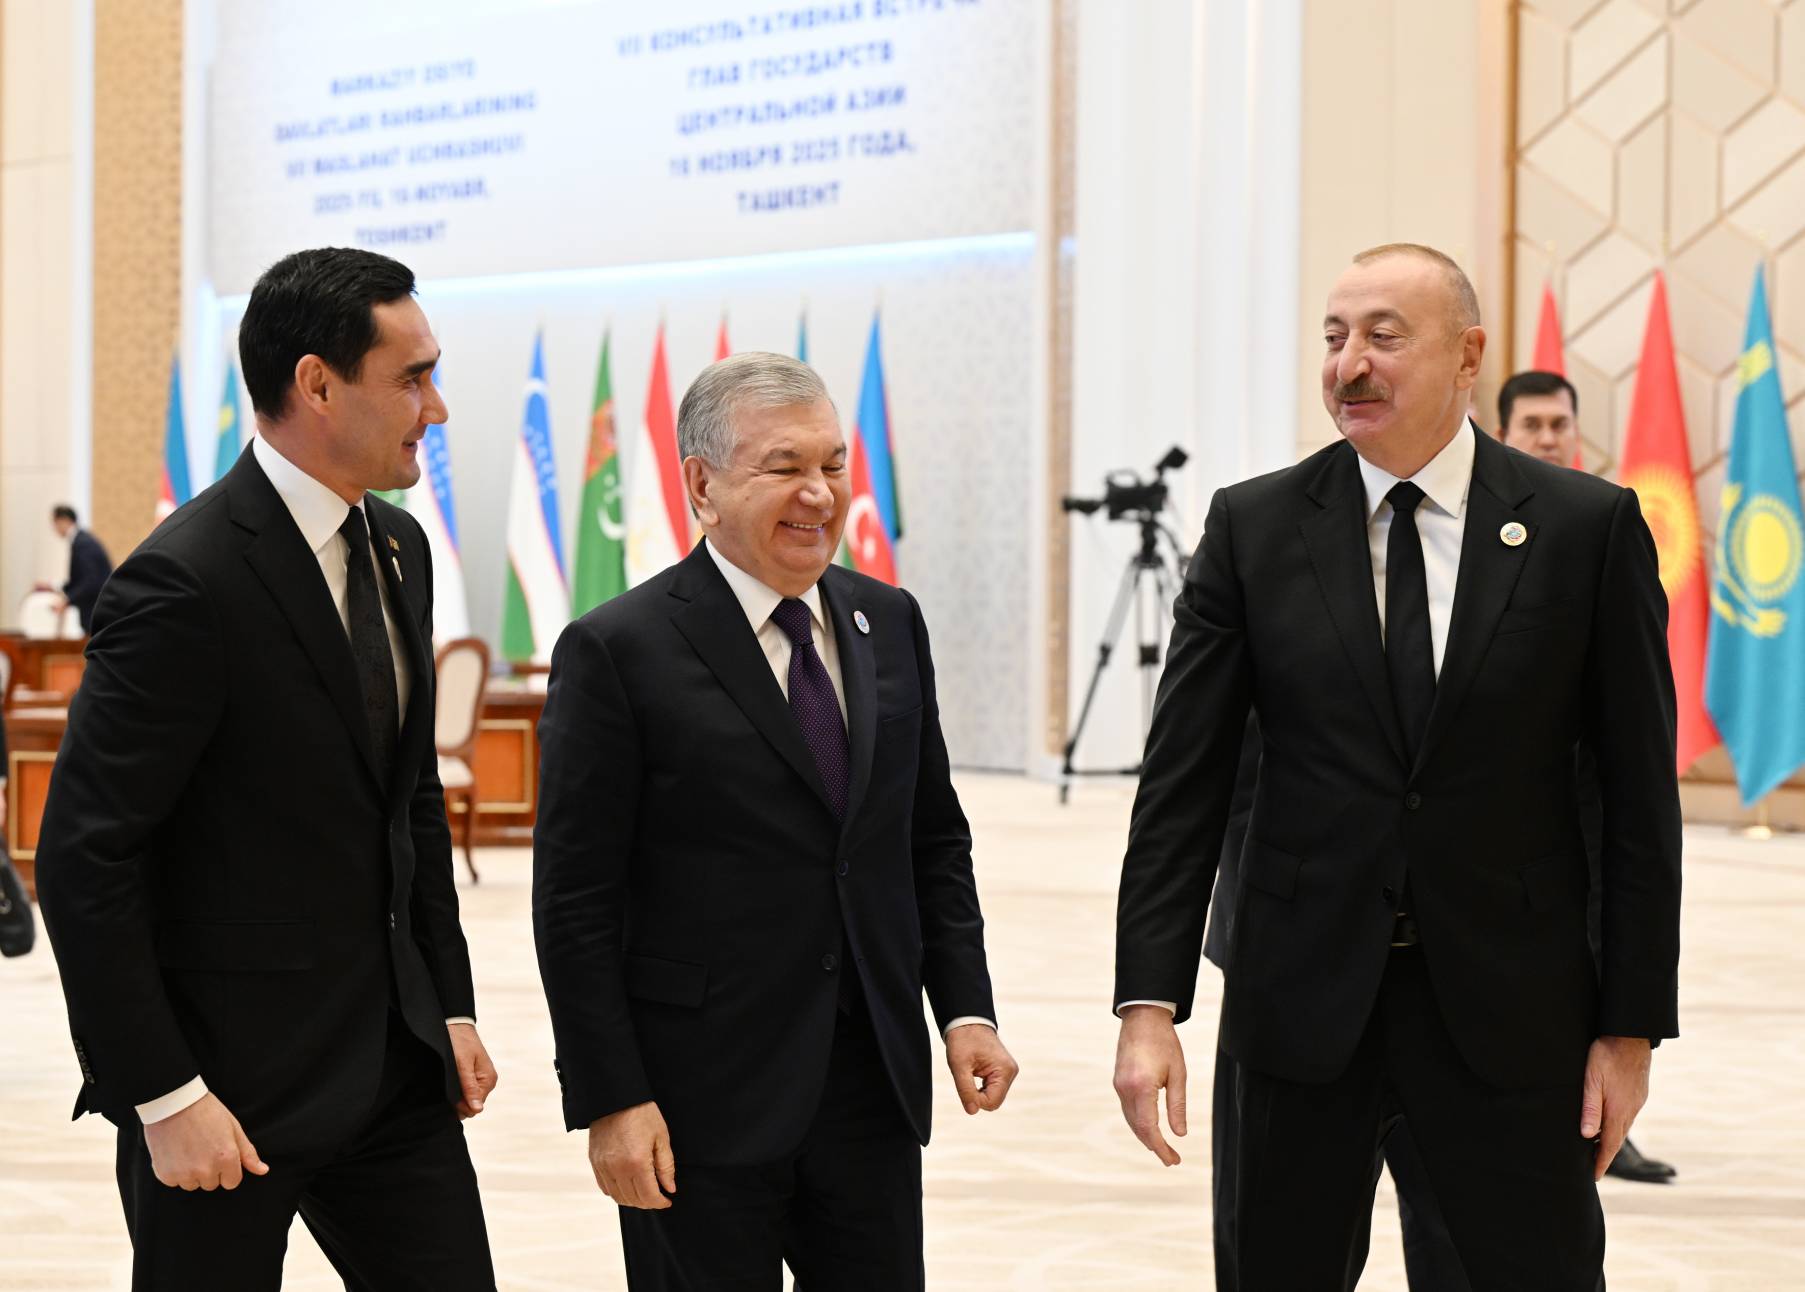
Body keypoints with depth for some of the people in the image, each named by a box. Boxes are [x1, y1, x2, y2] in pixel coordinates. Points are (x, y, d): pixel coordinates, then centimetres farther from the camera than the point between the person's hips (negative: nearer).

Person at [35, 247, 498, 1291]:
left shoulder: (398, 548, 8)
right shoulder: (186, 583, -18)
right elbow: (86, 858, -18)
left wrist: (452, 1005, 14)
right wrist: (163, 1097, -18)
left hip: (394, 1062, 7)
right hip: (233, 1084, -7)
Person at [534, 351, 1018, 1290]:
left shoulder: (888, 623, 9)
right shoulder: (619, 651, -9)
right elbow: (574, 901, -10)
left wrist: (965, 1006, 4)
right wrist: (609, 1103, -13)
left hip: (874, 1085, 5)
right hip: (701, 1098, -5)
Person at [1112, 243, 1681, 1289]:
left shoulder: (1589, 527, -2)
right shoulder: (1254, 527, 1)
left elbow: (1640, 794, 0)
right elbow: (1183, 782, 0)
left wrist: (1631, 1025, -2)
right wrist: (1149, 1005, -8)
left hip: (1510, 1005, -1)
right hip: (1307, 998, 1)